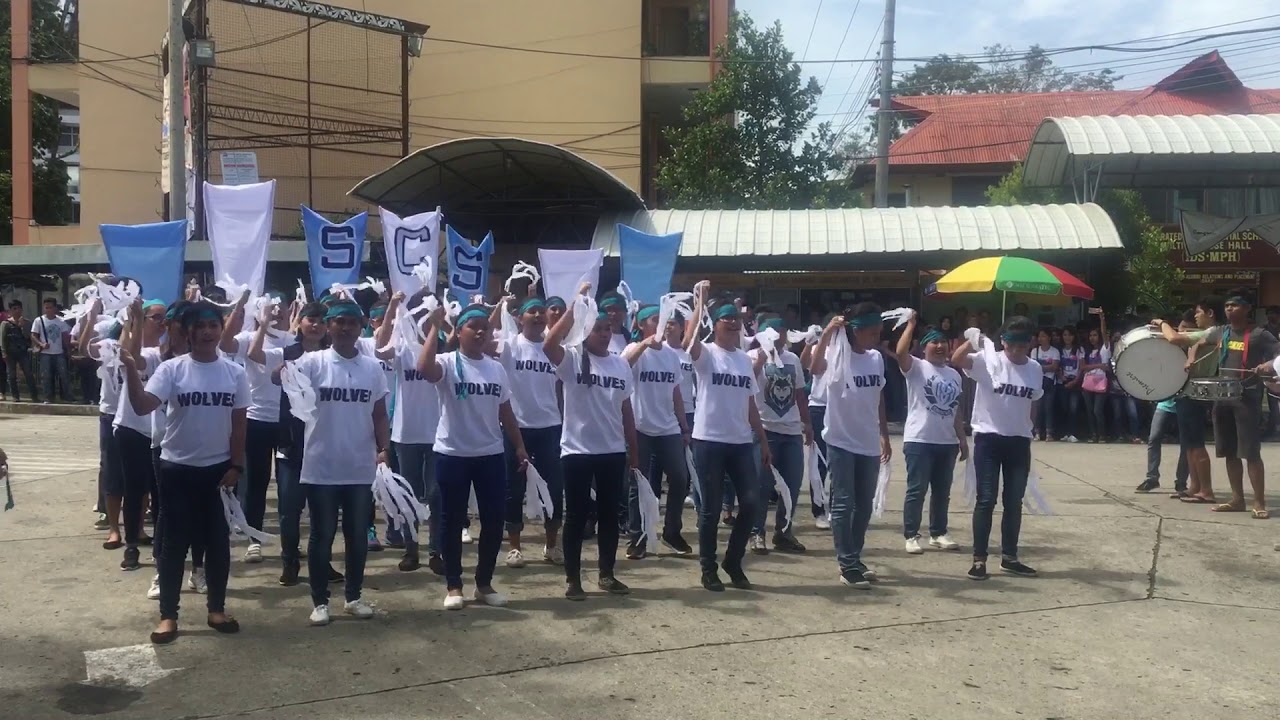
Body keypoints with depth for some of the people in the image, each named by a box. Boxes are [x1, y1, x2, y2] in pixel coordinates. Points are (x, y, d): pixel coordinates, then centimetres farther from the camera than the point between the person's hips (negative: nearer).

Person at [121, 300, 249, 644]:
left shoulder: (235, 373, 0)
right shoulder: (171, 369, -7)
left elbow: (238, 425, 3)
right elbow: (142, 406, -20)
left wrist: (236, 466, -1)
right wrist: (131, 370, -33)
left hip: (218, 468, 2)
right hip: (177, 467, -2)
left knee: (218, 541, 9)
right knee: (174, 543, 4)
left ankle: (216, 608, 23)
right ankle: (168, 614, 15)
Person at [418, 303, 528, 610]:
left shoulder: (497, 368, 8)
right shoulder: (448, 363, -7)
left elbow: (506, 413, 12)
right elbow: (424, 368, -31)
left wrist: (520, 447, 8)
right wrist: (434, 328, -26)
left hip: (491, 455, 4)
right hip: (453, 455, -4)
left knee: (493, 520, 6)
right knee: (452, 522, 5)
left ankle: (484, 583, 21)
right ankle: (453, 586, 18)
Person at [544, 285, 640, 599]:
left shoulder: (621, 364, 8)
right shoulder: (571, 359, -6)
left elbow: (626, 410, 11)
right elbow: (549, 345, -29)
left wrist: (633, 452, 11)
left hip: (613, 452, 4)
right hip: (578, 450, -4)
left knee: (609, 514, 12)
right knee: (576, 516, 3)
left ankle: (607, 574, 25)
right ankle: (572, 579, 13)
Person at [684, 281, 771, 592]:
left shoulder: (745, 359, 12)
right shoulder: (706, 354, -4)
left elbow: (750, 405, 15)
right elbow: (689, 340, -29)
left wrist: (763, 441, 13)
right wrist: (699, 302, -27)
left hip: (741, 442, 5)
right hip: (709, 441, -5)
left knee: (752, 501, 1)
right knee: (711, 508, 2)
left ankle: (733, 561, 20)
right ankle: (708, 568, 16)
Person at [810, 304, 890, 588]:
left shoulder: (876, 358, 6)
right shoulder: (839, 355, -12)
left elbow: (879, 400, 15)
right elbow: (815, 368, -34)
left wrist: (885, 436, 17)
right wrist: (827, 333, -40)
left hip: (869, 444, 6)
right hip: (842, 442, -6)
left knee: (864, 505, 13)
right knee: (843, 504, -2)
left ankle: (854, 558, 26)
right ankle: (847, 566, 3)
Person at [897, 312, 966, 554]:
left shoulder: (954, 375, 14)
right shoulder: (916, 368, -4)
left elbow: (955, 411, 18)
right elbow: (900, 352, -27)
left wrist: (962, 439, 15)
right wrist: (911, 324, -22)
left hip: (947, 442, 6)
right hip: (919, 441, -6)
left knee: (942, 491, 13)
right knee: (916, 490, -2)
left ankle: (938, 533, 25)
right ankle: (911, 535, 6)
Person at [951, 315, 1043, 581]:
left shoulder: (1035, 369, 5)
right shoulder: (987, 360, -9)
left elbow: (1031, 405, 16)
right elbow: (956, 360, -26)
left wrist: (1029, 434, 18)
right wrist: (971, 341, -42)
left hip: (1019, 441, 4)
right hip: (989, 438, -4)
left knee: (1014, 501, 10)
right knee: (986, 500, -3)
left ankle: (1009, 557, 21)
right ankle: (979, 559, 4)